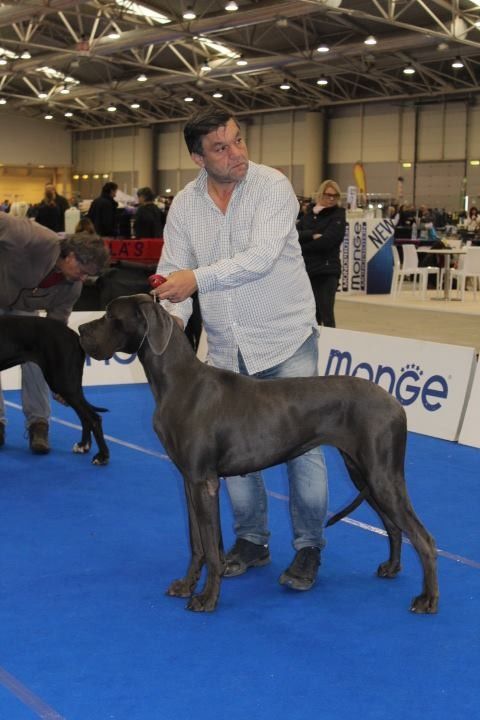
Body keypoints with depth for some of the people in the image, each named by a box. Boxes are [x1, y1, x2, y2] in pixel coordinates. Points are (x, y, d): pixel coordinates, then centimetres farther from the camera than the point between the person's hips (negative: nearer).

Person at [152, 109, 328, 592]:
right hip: (227, 347, 4)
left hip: (286, 339, -4)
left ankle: (309, 547, 12)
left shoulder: (273, 186, -12)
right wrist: (173, 315, -20)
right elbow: (173, 272, 0)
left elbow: (261, 257, -25)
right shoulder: (184, 205, 2)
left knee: (301, 443, -3)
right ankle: (251, 540, 26)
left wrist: (198, 278, -31)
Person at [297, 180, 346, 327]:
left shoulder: (338, 216, -2)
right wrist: (312, 235, -19)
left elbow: (326, 241, -16)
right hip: (307, 268, 5)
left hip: (327, 270, -5)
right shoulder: (309, 214, 12)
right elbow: (296, 234, -2)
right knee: (312, 314, 11)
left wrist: (302, 246, -8)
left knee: (326, 313, -9)